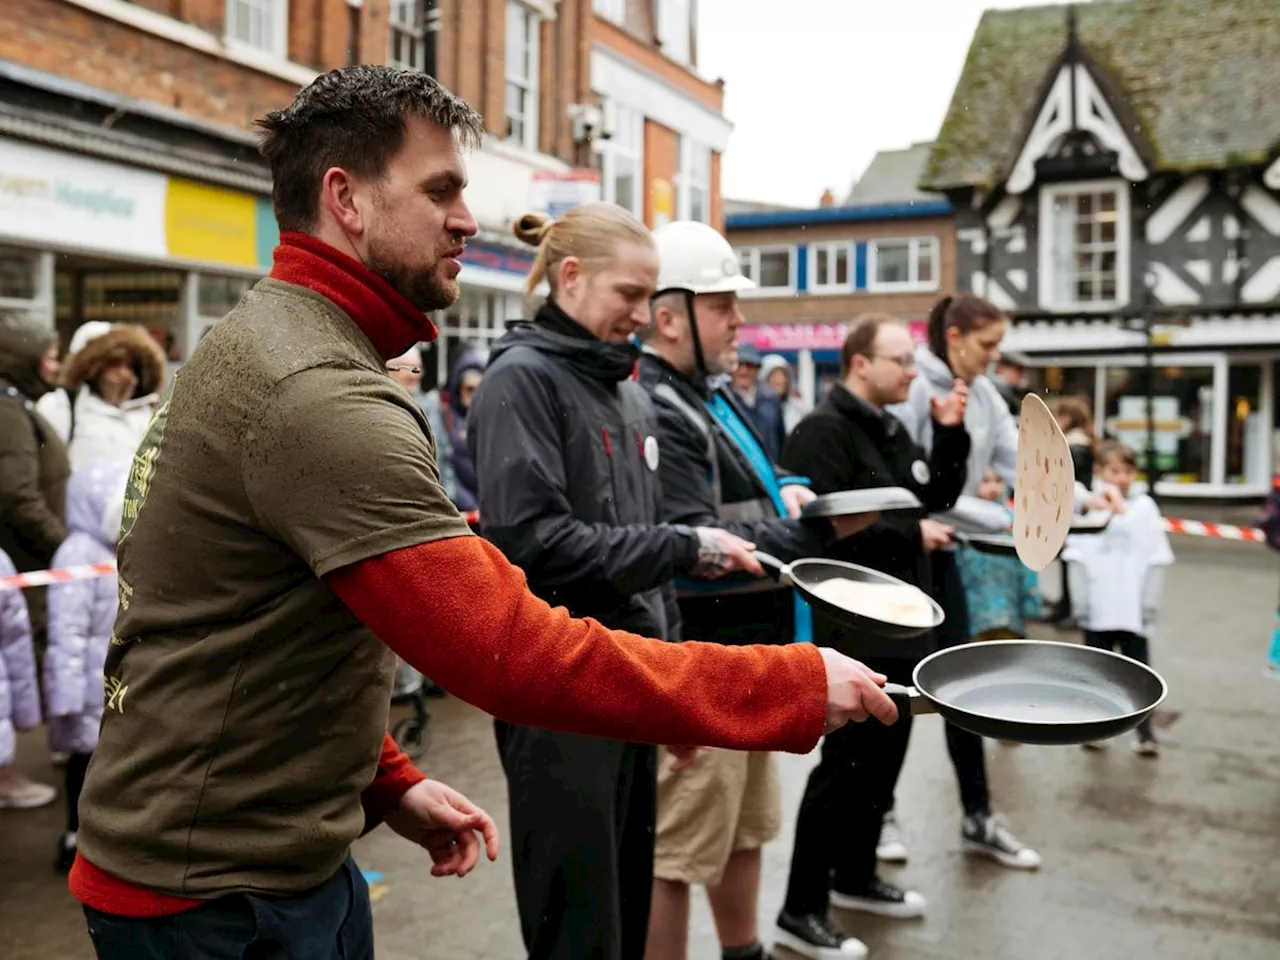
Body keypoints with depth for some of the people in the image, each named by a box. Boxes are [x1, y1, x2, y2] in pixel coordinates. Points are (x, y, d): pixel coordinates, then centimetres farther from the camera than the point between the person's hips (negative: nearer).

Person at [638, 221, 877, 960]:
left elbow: (743, 475, 26)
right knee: (675, 854, 1)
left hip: (744, 659, 11)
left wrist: (787, 487, 3)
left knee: (745, 830, 25)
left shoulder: (712, 392, 14)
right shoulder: (653, 409, -20)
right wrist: (814, 531, -23)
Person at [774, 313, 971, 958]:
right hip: (852, 629, -9)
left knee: (884, 757, 17)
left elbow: (937, 496, 17)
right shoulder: (823, 430, -15)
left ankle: (855, 875, 33)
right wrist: (910, 533, -20)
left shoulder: (893, 431, 15)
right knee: (846, 761, -5)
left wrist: (950, 433, 4)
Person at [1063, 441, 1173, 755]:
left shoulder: (1144, 507, -1)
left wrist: (1150, 603, -5)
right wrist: (1081, 602, -6)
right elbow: (1077, 558, -1)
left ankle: (1144, 732, 16)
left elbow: (1155, 559, 0)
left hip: (1133, 611, 0)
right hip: (1097, 611, 0)